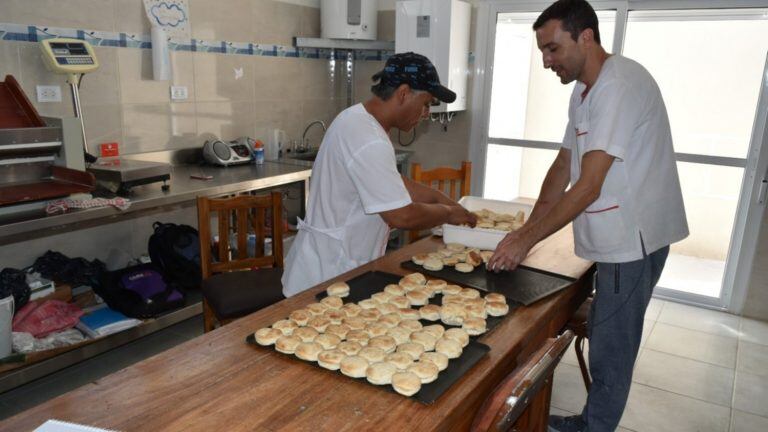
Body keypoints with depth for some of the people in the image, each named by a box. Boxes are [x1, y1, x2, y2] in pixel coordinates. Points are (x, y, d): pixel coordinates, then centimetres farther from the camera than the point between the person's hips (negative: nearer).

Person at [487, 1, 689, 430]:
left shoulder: (620, 85, -21)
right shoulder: (585, 91, 11)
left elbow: (589, 187, -25)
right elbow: (564, 165, 12)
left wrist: (526, 240, -20)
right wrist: (529, 228, 5)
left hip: (634, 238, -10)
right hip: (619, 235, 10)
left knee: (610, 351, 2)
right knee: (603, 337, 20)